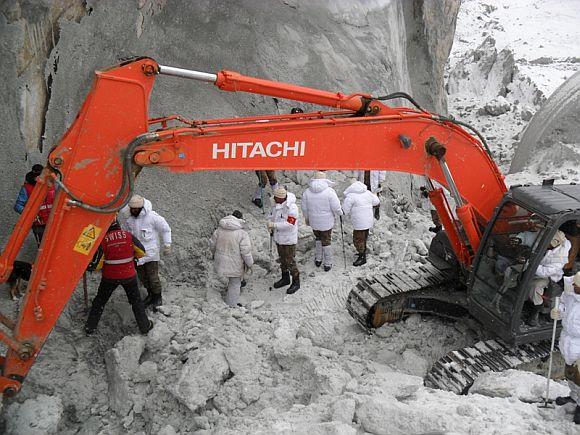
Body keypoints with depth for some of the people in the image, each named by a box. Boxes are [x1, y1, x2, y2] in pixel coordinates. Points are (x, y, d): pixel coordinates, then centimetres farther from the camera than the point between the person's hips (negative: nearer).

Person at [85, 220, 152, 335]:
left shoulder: (103, 240, -13)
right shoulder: (128, 235, -10)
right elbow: (141, 252, -4)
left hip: (110, 277, -1)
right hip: (129, 276, 1)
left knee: (100, 301, 17)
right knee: (136, 300, 18)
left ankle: (90, 327, 23)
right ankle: (144, 326, 22)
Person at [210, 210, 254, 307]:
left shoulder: (219, 230, -3)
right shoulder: (242, 234, -19)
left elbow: (212, 243, 8)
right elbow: (246, 252, -19)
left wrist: (215, 254, 27)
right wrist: (250, 264, -5)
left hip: (221, 262, 6)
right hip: (234, 265, -6)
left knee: (233, 281, 26)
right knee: (235, 283, 12)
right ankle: (232, 304, 23)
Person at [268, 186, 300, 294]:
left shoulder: (291, 207, -27)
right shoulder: (276, 204, -3)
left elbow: (289, 224, -30)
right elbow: (271, 214, 11)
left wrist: (274, 225, -31)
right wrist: (270, 223, -9)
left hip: (288, 239, -8)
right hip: (278, 237, 8)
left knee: (289, 261, 2)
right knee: (282, 258, 22)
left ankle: (296, 283, 20)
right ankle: (285, 278, 40)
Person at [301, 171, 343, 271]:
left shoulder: (307, 192, -8)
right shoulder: (330, 191, -19)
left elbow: (304, 208, 1)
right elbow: (336, 208, -16)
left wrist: (307, 218, 18)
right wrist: (340, 213, 5)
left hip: (314, 221, 3)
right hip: (327, 222, -2)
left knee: (317, 238, 27)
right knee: (326, 242, 13)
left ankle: (318, 259, 34)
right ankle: (327, 264, 23)